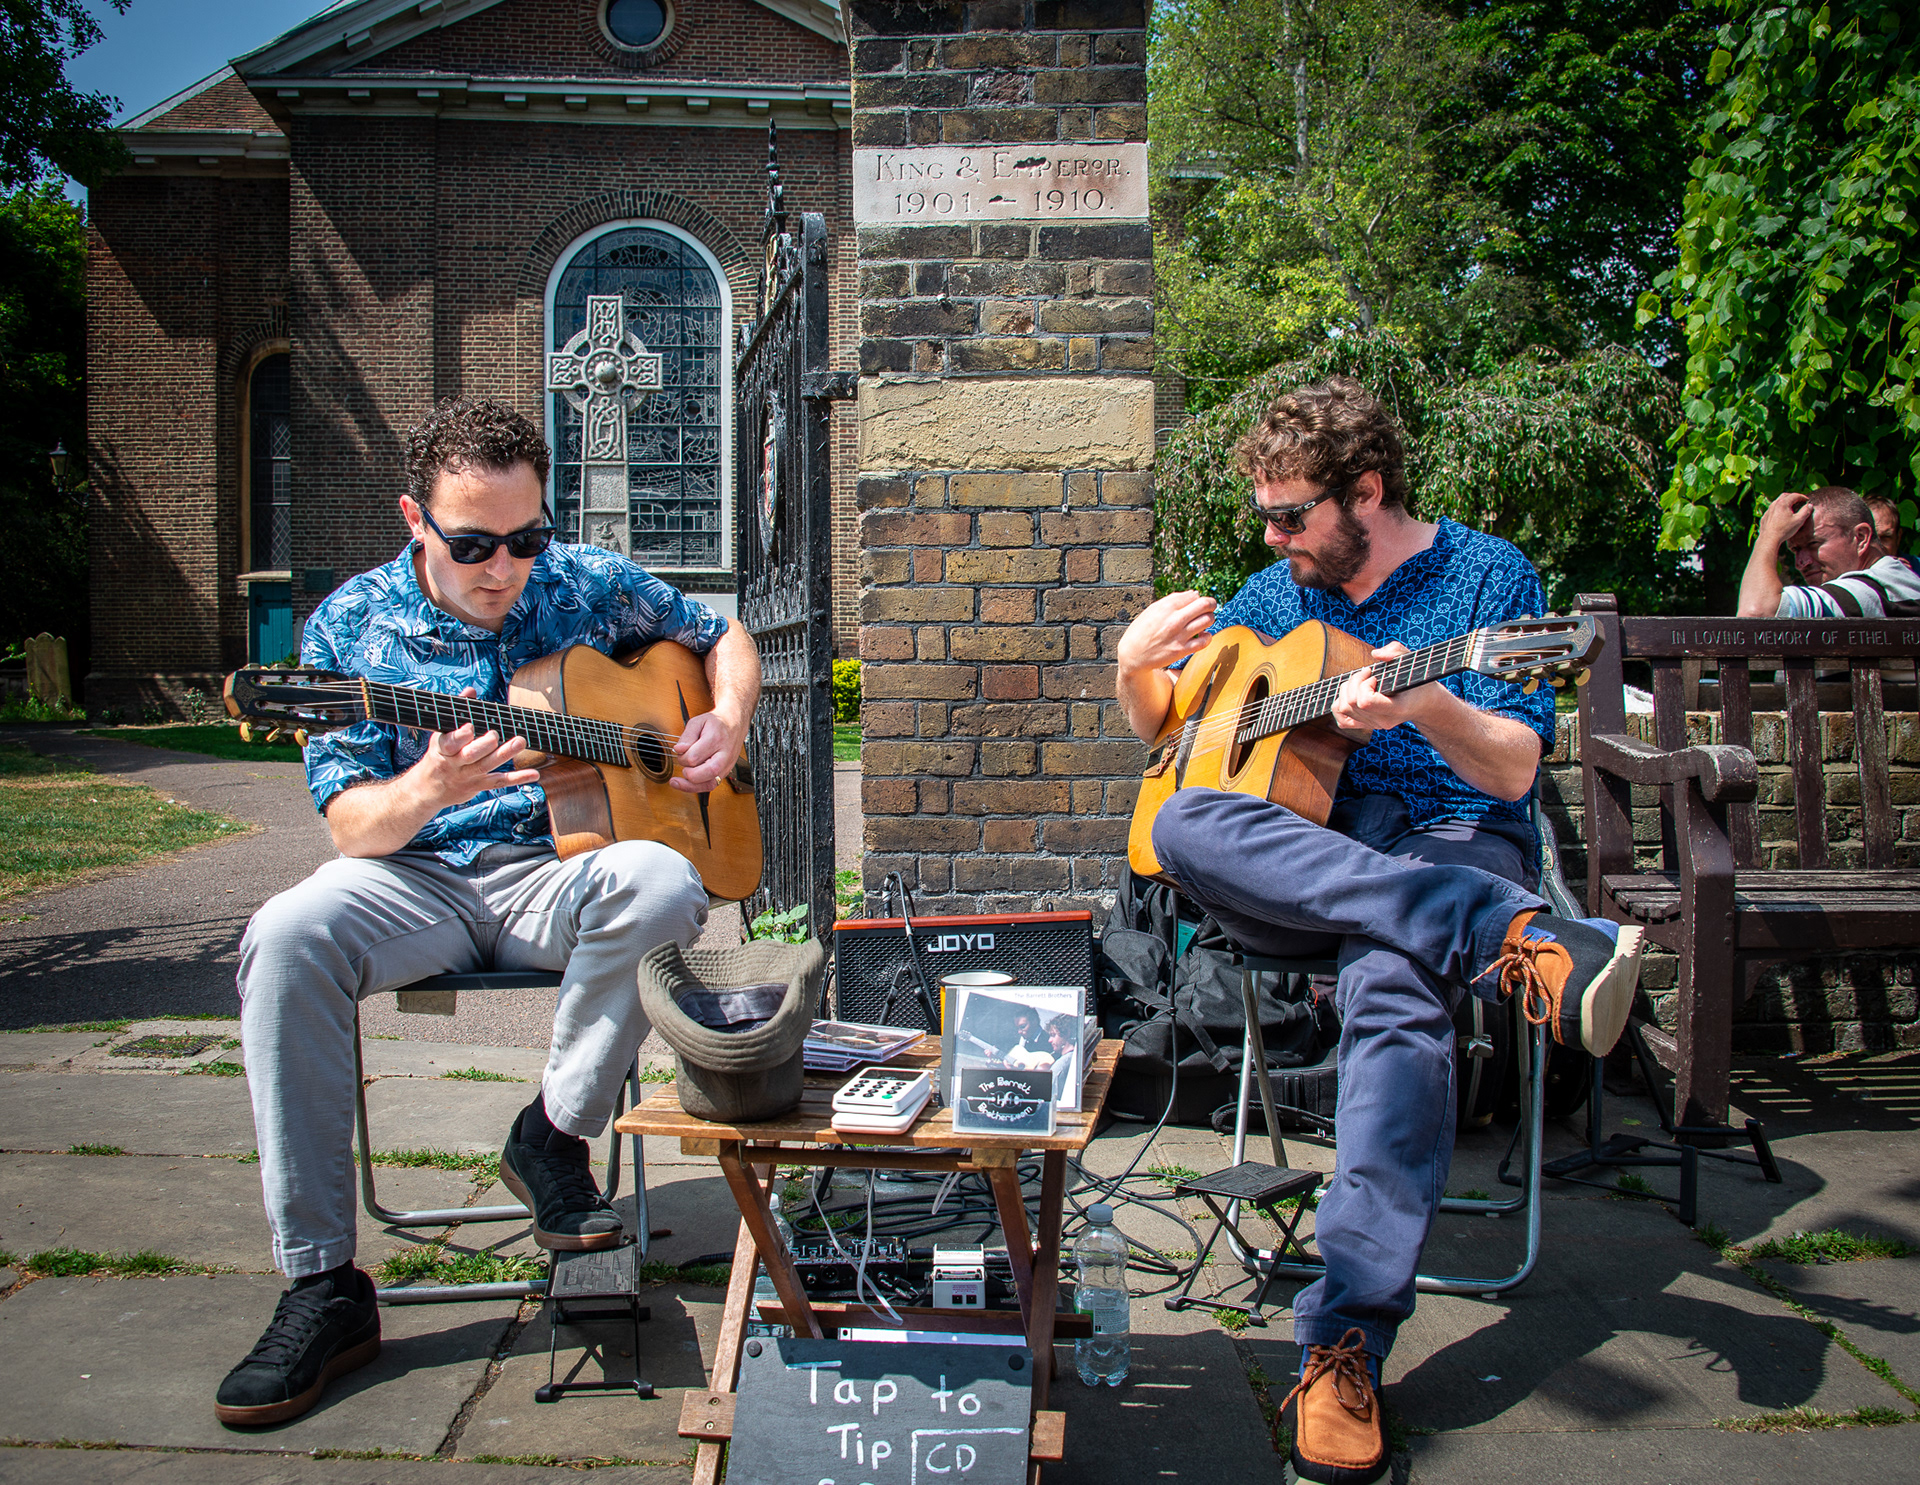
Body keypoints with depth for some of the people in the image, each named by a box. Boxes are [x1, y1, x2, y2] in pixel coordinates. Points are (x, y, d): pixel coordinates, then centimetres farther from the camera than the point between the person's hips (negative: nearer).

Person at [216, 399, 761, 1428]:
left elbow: (724, 636, 19)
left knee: (660, 882, -35)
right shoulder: (350, 627, -1)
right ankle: (321, 1287, -22)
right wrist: (428, 790, -29)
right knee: (285, 939, -31)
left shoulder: (590, 585, 3)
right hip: (418, 876, 0)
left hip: (563, 866, 0)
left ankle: (553, 1138, -12)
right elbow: (350, 826, -6)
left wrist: (727, 719, -2)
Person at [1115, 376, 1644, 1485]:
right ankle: (1515, 941, -43)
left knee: (1393, 982, -40)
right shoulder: (1276, 594, 15)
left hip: (1452, 839, -4)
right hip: (1291, 865, 4)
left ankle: (1346, 1342, -39)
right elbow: (1158, 727, 22)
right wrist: (1136, 664, 0)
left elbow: (1514, 775, -6)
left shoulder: (1487, 577, 2)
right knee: (1184, 822, -32)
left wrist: (1429, 709, -27)